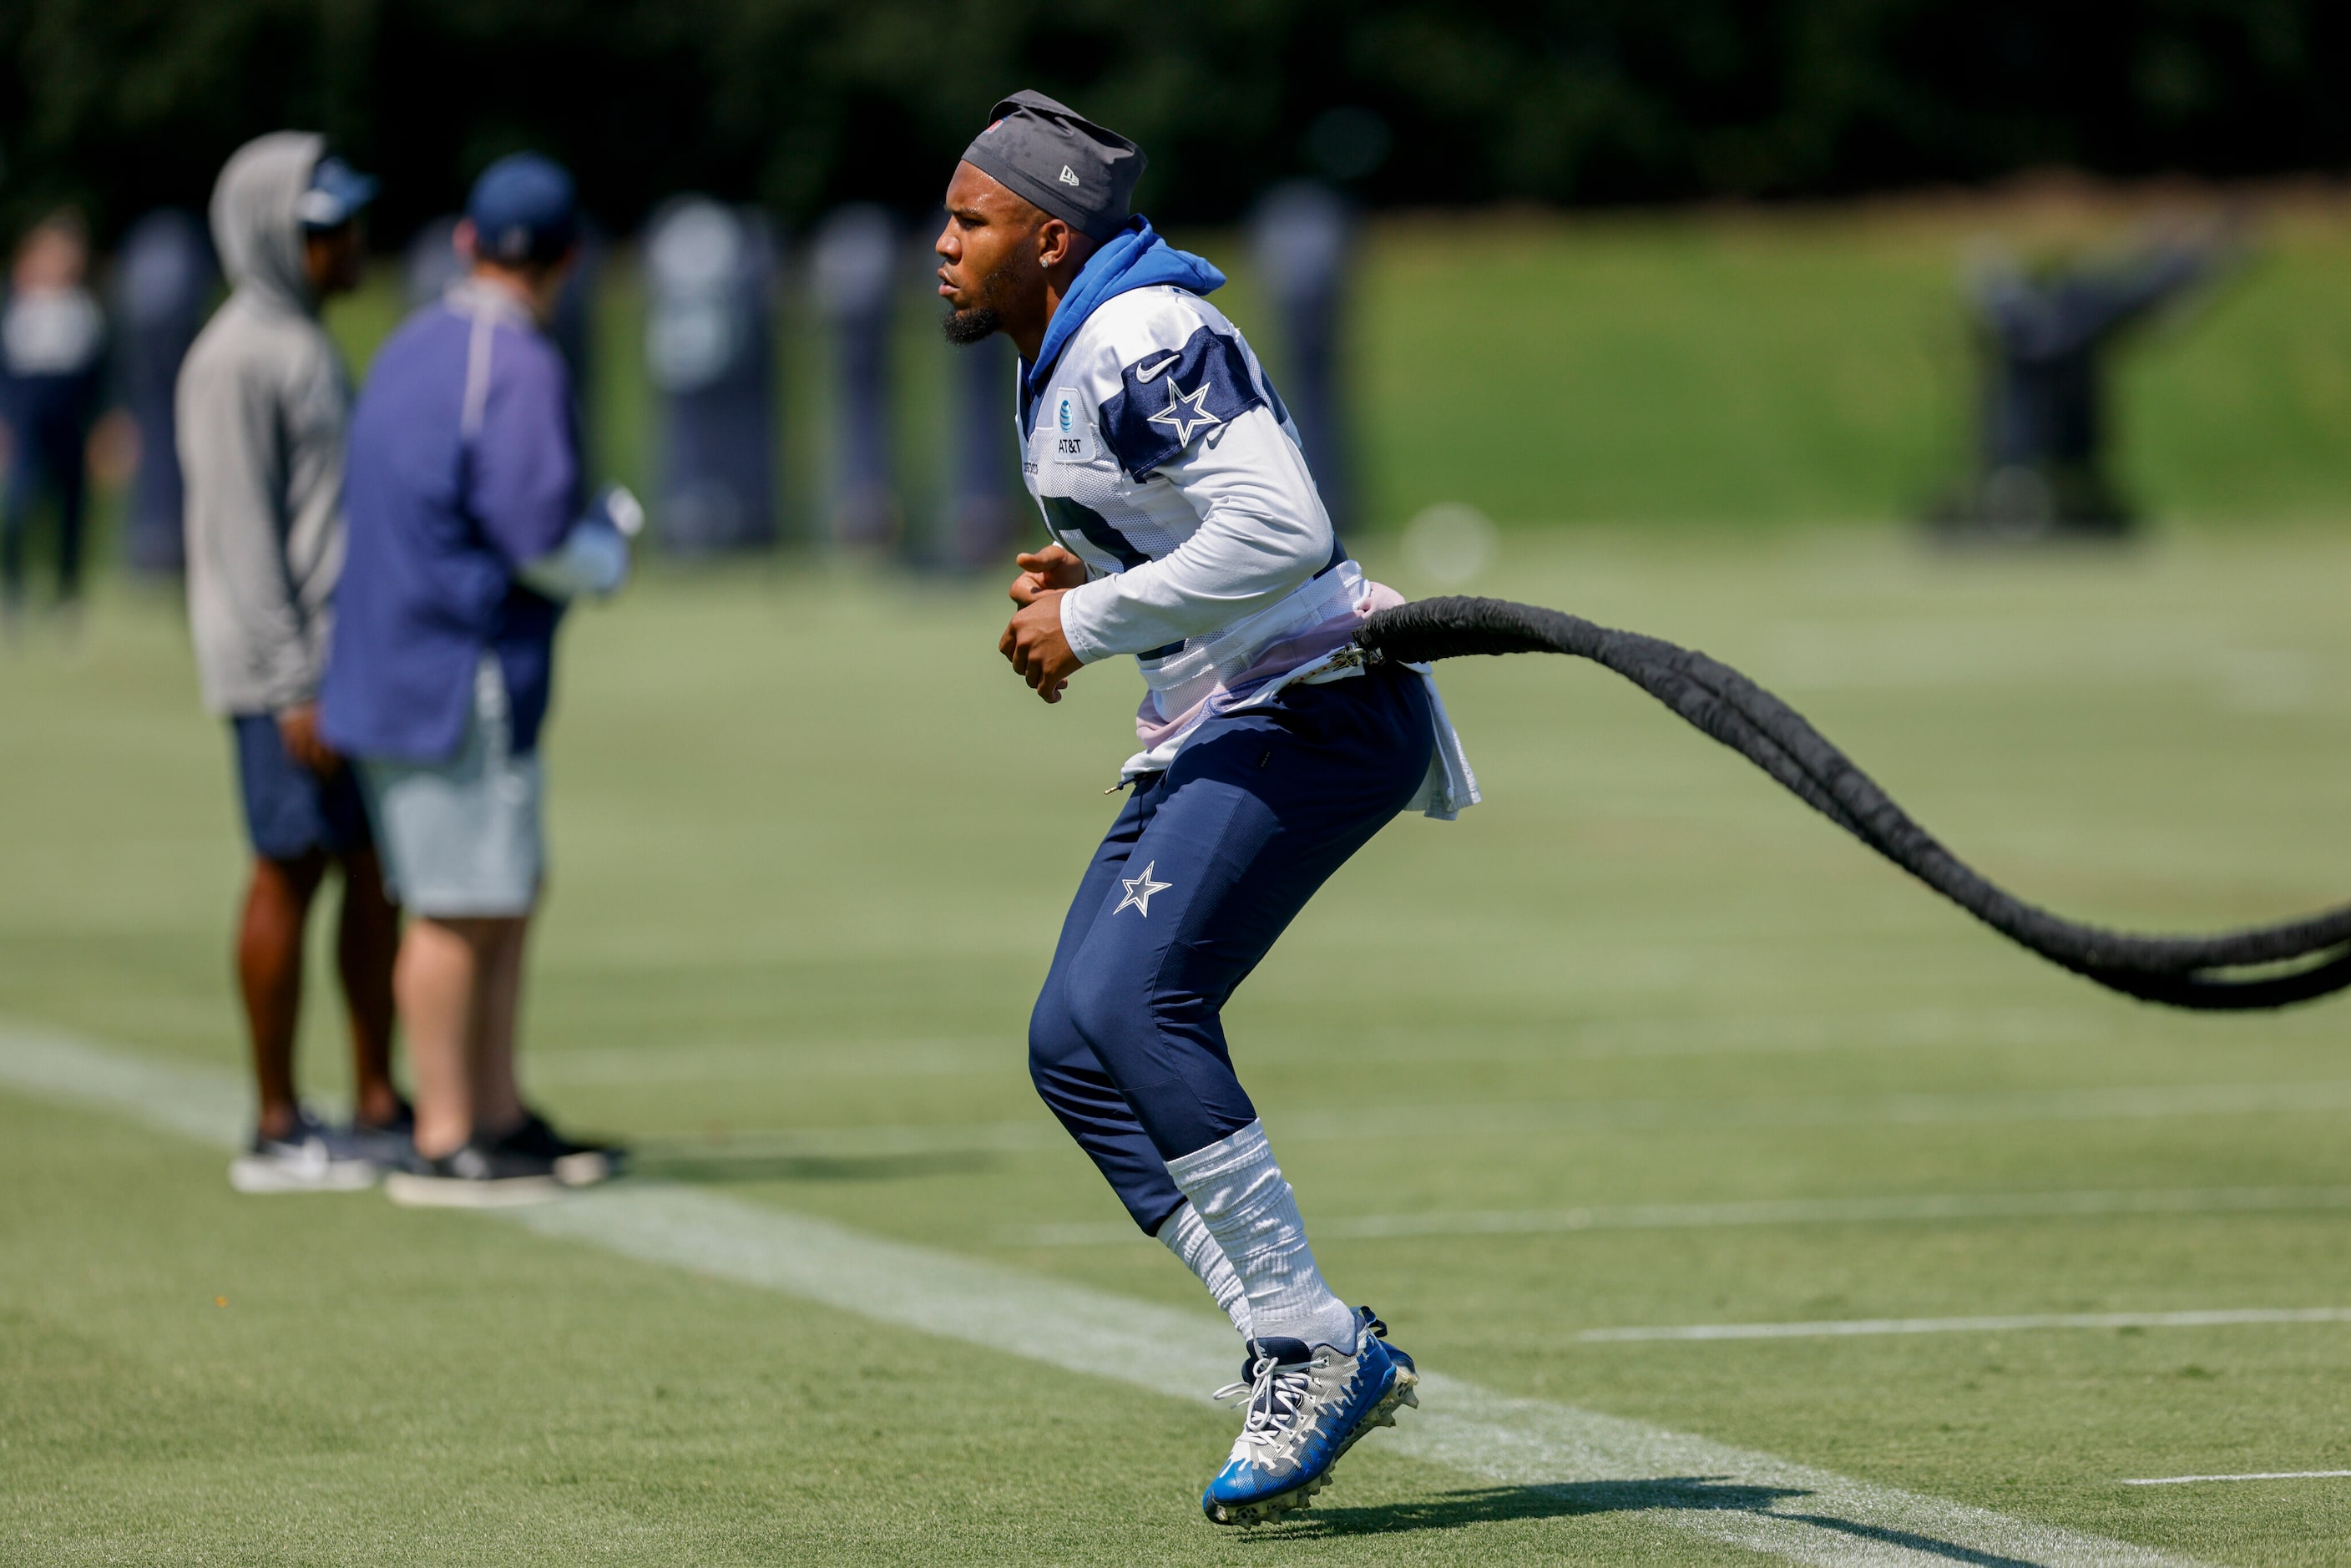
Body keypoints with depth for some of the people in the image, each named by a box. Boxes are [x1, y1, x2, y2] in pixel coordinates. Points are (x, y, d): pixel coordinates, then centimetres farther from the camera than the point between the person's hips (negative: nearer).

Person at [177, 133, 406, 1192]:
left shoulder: (305, 348, 18)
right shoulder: (236, 360, -12)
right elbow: (240, 534, -17)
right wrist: (293, 689, -20)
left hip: (351, 658, 9)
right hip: (282, 667, -9)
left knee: (378, 867, 8)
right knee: (291, 871, -6)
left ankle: (378, 1109, 14)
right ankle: (277, 1132, -2)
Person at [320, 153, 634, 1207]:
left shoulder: (409, 350, 13)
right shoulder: (519, 367, -15)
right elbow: (541, 538, -21)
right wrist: (610, 544, 1)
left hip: (393, 672, 9)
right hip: (461, 675, -9)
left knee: (511, 893, 16)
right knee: (461, 910, -4)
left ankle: (500, 1119, 21)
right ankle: (444, 1147, -1)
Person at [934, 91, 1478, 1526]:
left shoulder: (1145, 342, -16)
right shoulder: (1065, 372, 16)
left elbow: (1279, 530, -27)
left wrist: (1095, 619, -19)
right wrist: (1092, 586, 9)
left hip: (1314, 709, -11)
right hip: (1211, 736, 11)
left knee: (1133, 1001, -23)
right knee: (1076, 1046, 4)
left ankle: (1312, 1349, -16)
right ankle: (1324, 1357, 4)